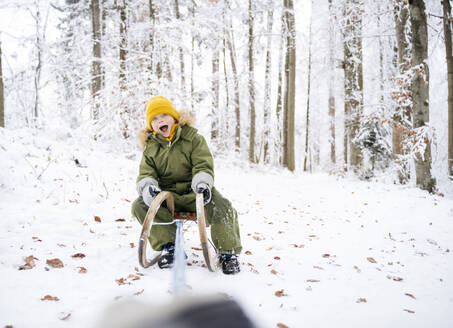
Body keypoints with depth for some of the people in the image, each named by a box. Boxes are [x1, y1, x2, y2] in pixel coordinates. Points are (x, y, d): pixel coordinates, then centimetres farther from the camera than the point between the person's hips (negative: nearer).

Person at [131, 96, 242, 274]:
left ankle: (228, 253, -14)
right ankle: (168, 246, -14)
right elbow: (145, 173, 2)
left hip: (194, 193, -3)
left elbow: (203, 165, -7)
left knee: (222, 206, -31)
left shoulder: (192, 138, 1)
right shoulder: (151, 147, 10)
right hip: (166, 194, 3)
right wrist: (148, 187, -24)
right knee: (139, 205, -23)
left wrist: (202, 184, -30)